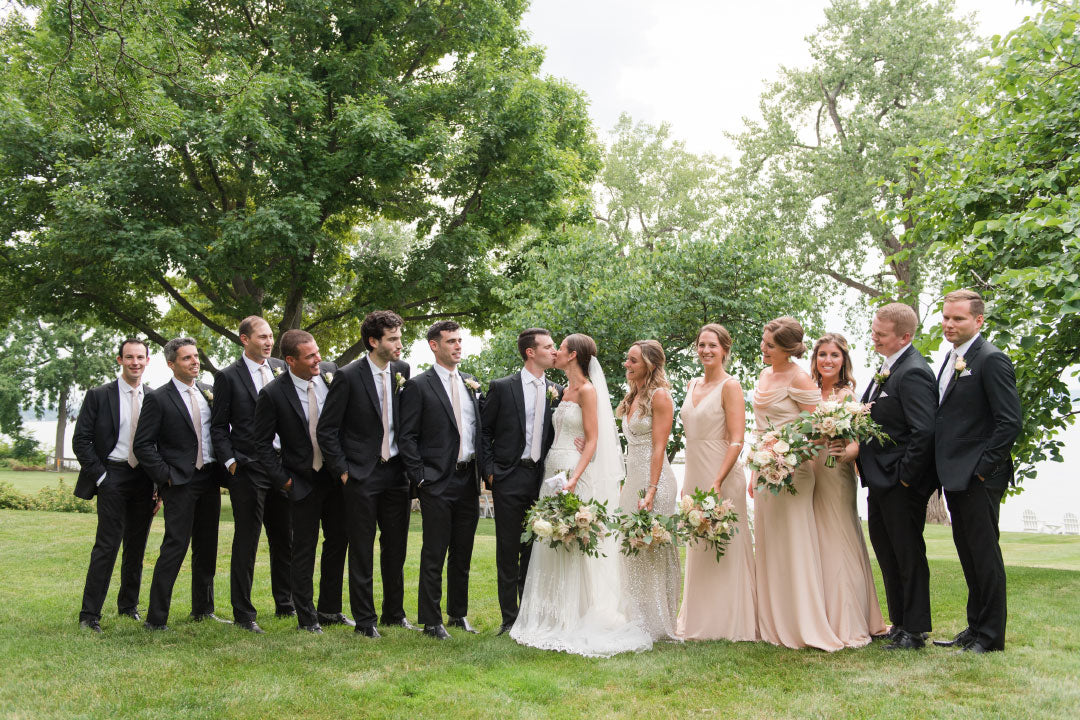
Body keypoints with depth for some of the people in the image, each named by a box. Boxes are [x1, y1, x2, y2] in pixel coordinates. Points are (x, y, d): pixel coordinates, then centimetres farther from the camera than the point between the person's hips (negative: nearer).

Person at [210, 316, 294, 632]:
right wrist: (231, 462, -10)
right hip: (247, 470, -4)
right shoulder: (227, 376, -2)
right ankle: (242, 613, 10)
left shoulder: (281, 368, 9)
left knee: (285, 539, 12)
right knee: (246, 541, 0)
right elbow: (219, 426, -1)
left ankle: (285, 604, 26)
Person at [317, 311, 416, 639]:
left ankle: (394, 613, 27)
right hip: (362, 475, -4)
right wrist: (342, 471, -8)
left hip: (396, 472, 5)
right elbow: (327, 429, -7)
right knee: (362, 550, 4)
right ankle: (365, 620, 14)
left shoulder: (402, 370, 3)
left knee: (396, 547, 12)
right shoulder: (348, 376, -11)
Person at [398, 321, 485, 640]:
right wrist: (420, 478, -12)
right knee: (434, 555, 0)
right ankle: (431, 621, 10)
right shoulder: (418, 386, -4)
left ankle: (458, 614, 27)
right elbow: (407, 437, -7)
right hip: (438, 482, -5)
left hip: (468, 481, 6)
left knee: (463, 554, 14)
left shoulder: (471, 386, 13)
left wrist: (482, 469, 7)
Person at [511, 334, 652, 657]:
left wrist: (574, 478, -24)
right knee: (553, 548, 9)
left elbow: (592, 440, -14)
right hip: (555, 473, 9)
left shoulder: (587, 391, -9)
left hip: (576, 475, -8)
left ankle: (581, 619, 1)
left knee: (574, 544, -6)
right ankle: (557, 617, 16)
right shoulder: (566, 391, 17)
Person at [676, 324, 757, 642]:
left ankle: (730, 624, 8)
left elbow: (736, 440, -15)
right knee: (697, 550, 12)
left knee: (723, 549, -2)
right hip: (694, 475, 7)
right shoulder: (692, 385, 14)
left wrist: (718, 482, -23)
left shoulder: (730, 386, -8)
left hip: (721, 474, -7)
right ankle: (700, 622, 23)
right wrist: (688, 482, 16)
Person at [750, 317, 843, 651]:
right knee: (767, 545, 11)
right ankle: (773, 623, 20)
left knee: (793, 544, -4)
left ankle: (803, 626, 4)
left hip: (792, 469, -8)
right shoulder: (764, 375, 13)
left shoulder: (798, 378, -11)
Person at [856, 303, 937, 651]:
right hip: (879, 480, 10)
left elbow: (924, 432, -25)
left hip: (901, 485, -10)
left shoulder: (912, 373, -20)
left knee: (908, 555, 2)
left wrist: (905, 477, -19)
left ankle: (914, 631, 15)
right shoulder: (887, 366, 11)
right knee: (887, 554, 18)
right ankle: (898, 623, 30)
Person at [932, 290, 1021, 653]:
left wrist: (983, 466, -17)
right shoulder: (952, 358, 15)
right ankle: (975, 627, 26)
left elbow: (1010, 421, -18)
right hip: (955, 476, 9)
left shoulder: (992, 360, -12)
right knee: (968, 555, 15)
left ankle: (991, 636, 10)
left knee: (985, 554, 0)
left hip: (978, 478, -9)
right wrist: (948, 470, 12)